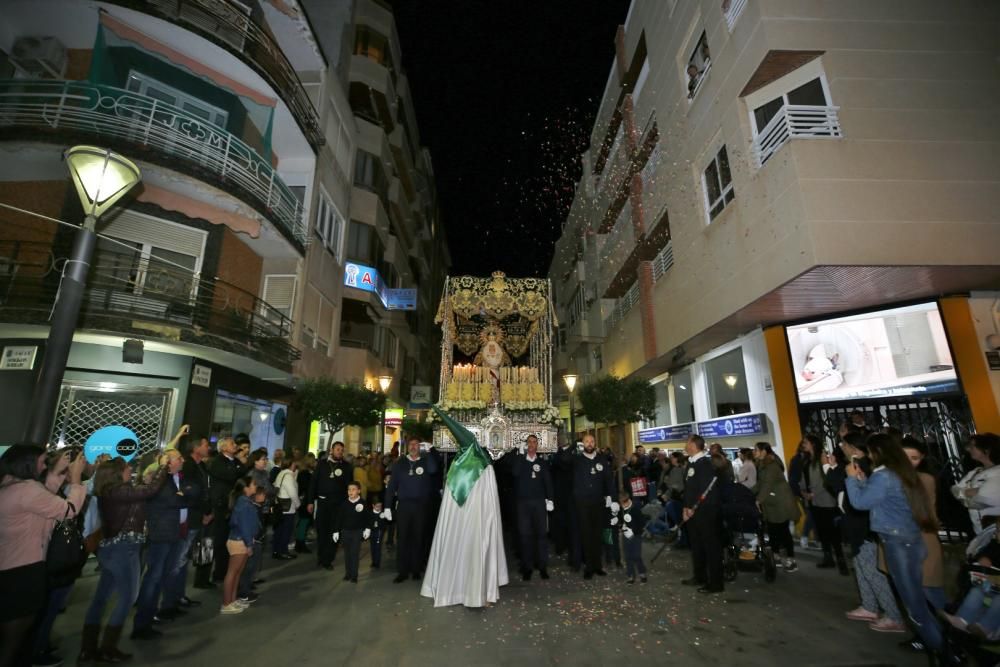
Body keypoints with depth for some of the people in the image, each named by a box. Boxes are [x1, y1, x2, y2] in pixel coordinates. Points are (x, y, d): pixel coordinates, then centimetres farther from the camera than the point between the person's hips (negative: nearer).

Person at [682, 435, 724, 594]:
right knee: (696, 545, 18)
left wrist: (693, 508, -14)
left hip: (706, 511, -9)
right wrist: (686, 507, 6)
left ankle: (716, 583, 13)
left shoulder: (706, 463, -17)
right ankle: (699, 577, 32)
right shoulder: (691, 463, 9)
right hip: (693, 511, 9)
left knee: (711, 546, 2)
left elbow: (706, 490, -21)